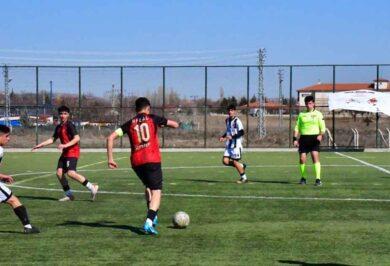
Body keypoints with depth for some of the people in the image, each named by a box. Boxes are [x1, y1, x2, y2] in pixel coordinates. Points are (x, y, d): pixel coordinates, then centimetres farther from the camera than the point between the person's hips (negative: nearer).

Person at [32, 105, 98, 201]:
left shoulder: (69, 125, -10)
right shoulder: (59, 127, 15)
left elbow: (77, 138, -19)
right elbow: (52, 139, 25)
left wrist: (65, 145, -27)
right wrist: (40, 145, 22)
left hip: (72, 151, -9)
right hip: (65, 153, 9)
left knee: (71, 173, -23)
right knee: (59, 172, 0)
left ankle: (92, 187, -15)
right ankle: (69, 195, 8)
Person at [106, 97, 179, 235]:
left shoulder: (130, 124, 11)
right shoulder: (153, 118, 6)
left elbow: (111, 137, 2)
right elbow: (175, 125, 8)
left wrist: (110, 159, 5)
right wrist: (163, 124, 28)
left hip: (136, 162, 4)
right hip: (152, 160, -4)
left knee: (148, 187, 28)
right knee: (156, 191, -3)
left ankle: (152, 217, 27)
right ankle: (149, 221, -22)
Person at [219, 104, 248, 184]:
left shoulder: (237, 121, -12)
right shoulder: (227, 120, 13)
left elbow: (241, 132, -18)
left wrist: (232, 137, -26)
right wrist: (223, 137, 11)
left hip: (236, 144, -7)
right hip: (229, 144, 7)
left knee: (235, 162, -5)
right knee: (225, 161, -3)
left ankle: (244, 178, 12)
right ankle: (241, 166, 19)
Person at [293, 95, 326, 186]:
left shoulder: (318, 114, 6)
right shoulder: (301, 114, 13)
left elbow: (322, 127, 3)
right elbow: (297, 127, 13)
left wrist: (320, 135, -17)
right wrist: (295, 139, 2)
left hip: (314, 138, -3)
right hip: (304, 138, 3)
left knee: (315, 157, -17)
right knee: (302, 159, -1)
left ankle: (318, 179, -18)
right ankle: (303, 178, 18)